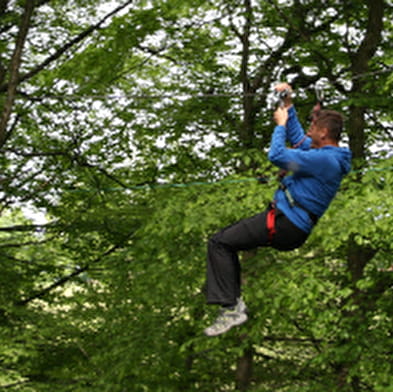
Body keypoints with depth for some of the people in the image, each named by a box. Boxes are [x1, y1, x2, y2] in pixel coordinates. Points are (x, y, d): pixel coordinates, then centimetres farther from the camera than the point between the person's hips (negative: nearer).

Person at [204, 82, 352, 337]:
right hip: (292, 223, 11)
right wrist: (289, 105, 23)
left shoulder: (325, 160, -21)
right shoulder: (328, 155, 11)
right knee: (227, 240, 22)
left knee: (219, 243, -11)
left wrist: (281, 124, -8)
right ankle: (234, 300, 19)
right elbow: (297, 138, 27)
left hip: (284, 225, -11)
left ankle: (230, 308, -16)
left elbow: (277, 156, -23)